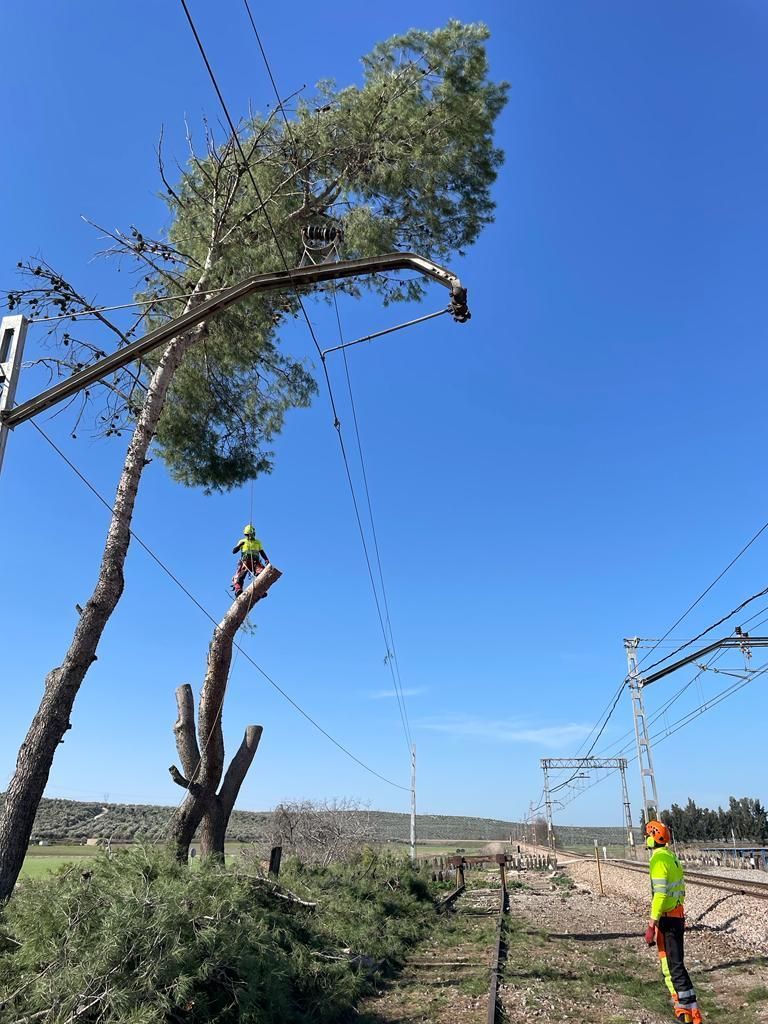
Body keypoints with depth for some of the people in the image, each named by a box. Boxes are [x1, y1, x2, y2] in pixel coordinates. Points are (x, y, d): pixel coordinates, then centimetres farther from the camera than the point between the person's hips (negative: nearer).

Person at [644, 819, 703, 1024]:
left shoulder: (659, 859, -20)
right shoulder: (671, 857, 10)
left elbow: (660, 894, -25)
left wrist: (651, 925, -21)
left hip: (667, 919, -10)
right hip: (678, 915, 10)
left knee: (674, 966, -3)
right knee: (672, 962, 19)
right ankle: (682, 1006, 28)